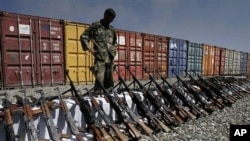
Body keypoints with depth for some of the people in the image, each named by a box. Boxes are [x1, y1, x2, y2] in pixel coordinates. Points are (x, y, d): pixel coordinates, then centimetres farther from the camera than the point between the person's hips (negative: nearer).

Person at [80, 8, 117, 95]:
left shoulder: (112, 29, 18)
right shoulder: (95, 26, 2)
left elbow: (115, 42, 33)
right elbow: (83, 37, 1)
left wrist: (114, 50, 17)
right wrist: (89, 49, -6)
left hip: (110, 58, 6)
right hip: (100, 57, -6)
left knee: (109, 80, 10)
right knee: (99, 79, -13)